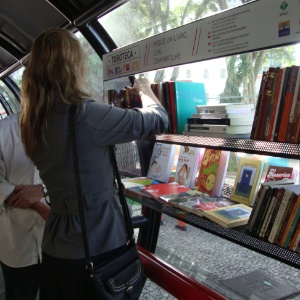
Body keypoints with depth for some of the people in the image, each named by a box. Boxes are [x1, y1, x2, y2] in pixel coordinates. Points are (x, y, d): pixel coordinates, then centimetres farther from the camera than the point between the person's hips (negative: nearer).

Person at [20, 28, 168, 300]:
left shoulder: (34, 121, 0)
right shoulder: (84, 113, -24)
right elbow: (158, 121, -14)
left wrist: (114, 107, 21)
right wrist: (145, 89, 5)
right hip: (98, 243, -7)